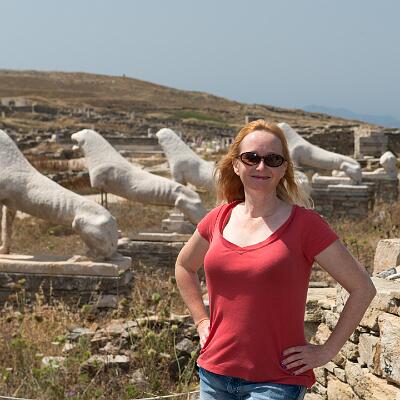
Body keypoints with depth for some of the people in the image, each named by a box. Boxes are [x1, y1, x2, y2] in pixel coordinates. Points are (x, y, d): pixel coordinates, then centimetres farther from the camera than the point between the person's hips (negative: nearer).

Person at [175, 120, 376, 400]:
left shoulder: (305, 224, -9)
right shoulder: (219, 219, 3)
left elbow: (363, 288, -5)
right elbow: (184, 266, 22)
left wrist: (327, 351, -6)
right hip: (215, 374, 5)